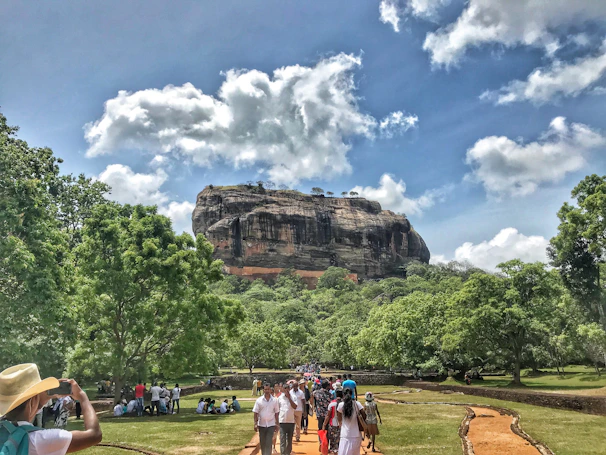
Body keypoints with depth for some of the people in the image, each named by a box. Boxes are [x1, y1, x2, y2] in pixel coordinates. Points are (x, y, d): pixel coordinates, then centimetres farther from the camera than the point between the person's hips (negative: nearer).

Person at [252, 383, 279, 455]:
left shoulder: (274, 400, 0)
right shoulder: (259, 400, -3)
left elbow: (276, 413, 5)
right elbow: (255, 413, -1)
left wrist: (276, 424, 4)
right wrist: (255, 424, -8)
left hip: (271, 425, -1)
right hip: (261, 425, 1)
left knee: (269, 443, -6)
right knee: (262, 443, 11)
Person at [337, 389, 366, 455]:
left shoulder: (341, 405, -6)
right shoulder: (357, 404, -2)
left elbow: (339, 419, 4)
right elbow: (364, 416, 0)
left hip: (346, 435, -3)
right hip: (356, 435, 3)